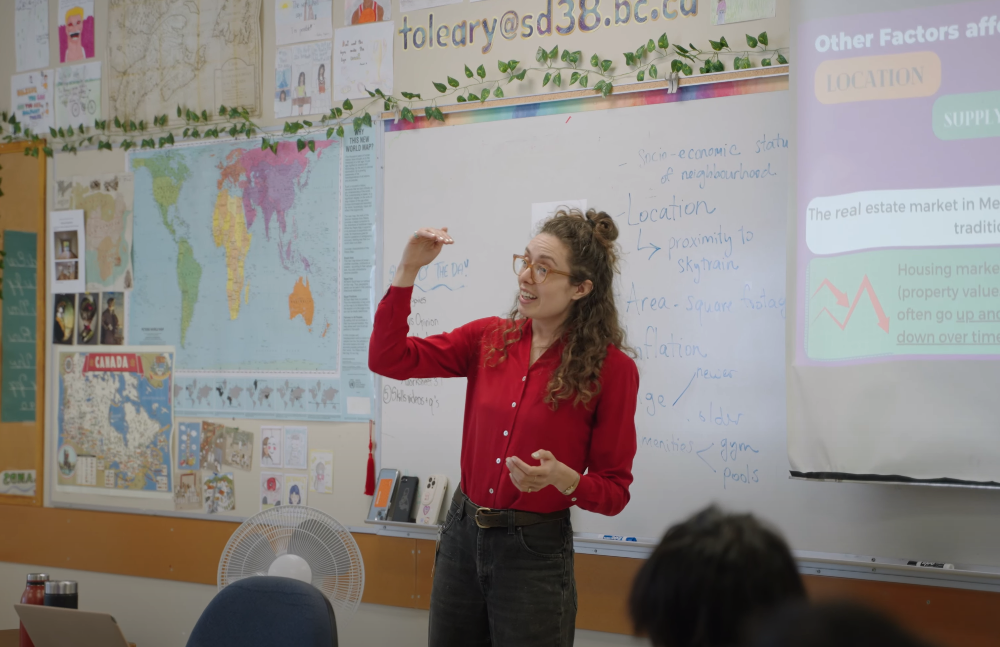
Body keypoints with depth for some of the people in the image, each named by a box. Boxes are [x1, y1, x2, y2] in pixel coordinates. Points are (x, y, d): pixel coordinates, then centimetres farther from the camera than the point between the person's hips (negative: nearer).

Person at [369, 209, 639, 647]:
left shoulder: (611, 368, -11)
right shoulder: (489, 339, 2)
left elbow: (614, 492, -7)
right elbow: (388, 359, -1)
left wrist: (562, 478, -27)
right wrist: (408, 270, -8)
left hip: (535, 550, -4)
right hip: (463, 533, 4)